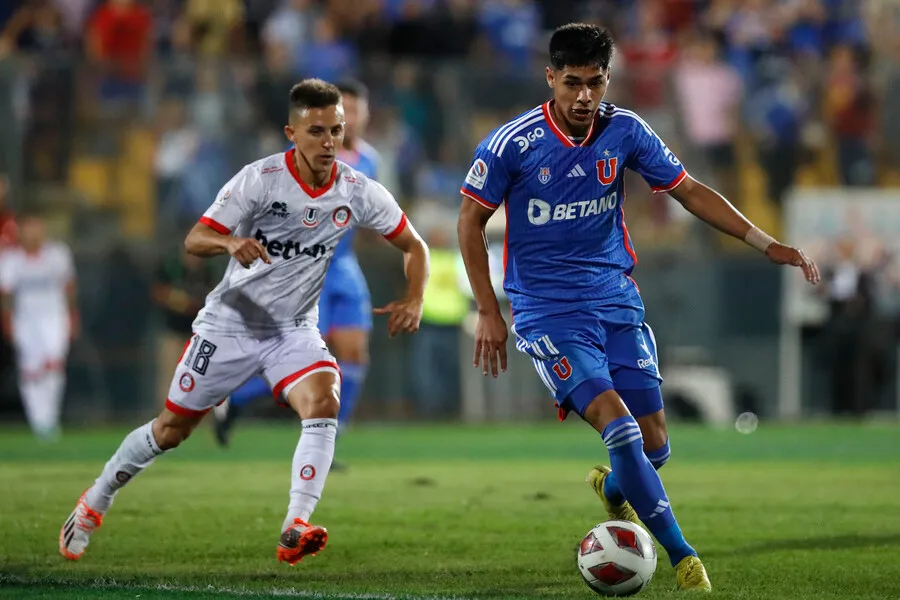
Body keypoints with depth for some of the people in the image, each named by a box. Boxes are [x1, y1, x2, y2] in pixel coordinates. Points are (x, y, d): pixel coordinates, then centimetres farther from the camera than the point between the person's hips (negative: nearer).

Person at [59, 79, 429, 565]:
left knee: (324, 403, -28)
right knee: (172, 429, 7)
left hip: (295, 329, 2)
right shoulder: (260, 179, -18)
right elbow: (194, 240, -20)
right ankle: (95, 502, 31)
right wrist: (231, 241, -42)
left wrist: (414, 300, -14)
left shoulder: (358, 192, -9)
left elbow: (414, 246, 4)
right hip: (231, 321, -2)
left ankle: (295, 530, -31)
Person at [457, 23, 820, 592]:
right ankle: (683, 557, -14)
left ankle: (613, 488, 39)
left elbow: (689, 191, 5)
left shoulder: (624, 131, -2)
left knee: (654, 444, 2)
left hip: (615, 297, 4)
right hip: (547, 308, -4)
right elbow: (471, 220, -2)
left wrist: (766, 243, -2)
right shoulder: (512, 143, -12)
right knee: (618, 424, -21)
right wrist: (489, 313, -5)